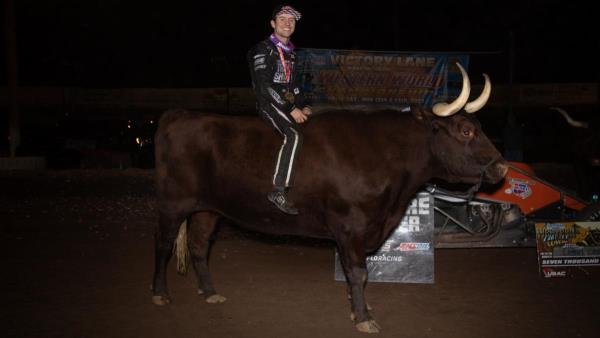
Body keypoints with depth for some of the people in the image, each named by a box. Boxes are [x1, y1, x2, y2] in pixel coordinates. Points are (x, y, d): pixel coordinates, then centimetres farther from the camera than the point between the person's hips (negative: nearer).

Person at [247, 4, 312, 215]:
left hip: (289, 103, 9)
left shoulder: (290, 51, 19)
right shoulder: (263, 50, -6)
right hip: (269, 103, -9)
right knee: (293, 135, -31)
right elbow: (264, 87, -16)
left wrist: (304, 106, 7)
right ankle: (278, 192, -34)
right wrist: (290, 109, -20)